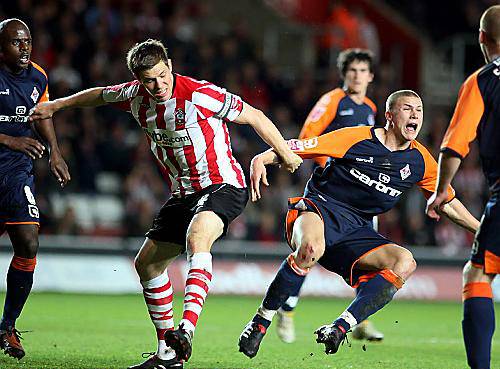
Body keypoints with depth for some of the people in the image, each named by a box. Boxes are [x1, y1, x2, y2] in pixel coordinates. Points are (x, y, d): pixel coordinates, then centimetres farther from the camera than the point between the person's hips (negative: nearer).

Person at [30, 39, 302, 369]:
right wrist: (56, 105, 31)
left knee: (196, 238, -37)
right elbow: (101, 95, 22)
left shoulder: (201, 94, -19)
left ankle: (187, 329, -52)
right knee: (147, 263, 10)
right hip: (183, 194, 8)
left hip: (223, 186, -8)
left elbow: (253, 116, -9)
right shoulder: (136, 96, 0)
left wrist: (286, 154, -3)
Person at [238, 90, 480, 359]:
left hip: (355, 230, 5)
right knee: (311, 248, -40)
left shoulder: (419, 160, 9)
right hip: (320, 208, -5)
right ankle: (260, 323, -24)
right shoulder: (356, 138, -6)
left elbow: (447, 202, 23)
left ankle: (340, 327, -29)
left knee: (404, 263, -23)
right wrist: (262, 159, -23)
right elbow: (297, 148, -8)